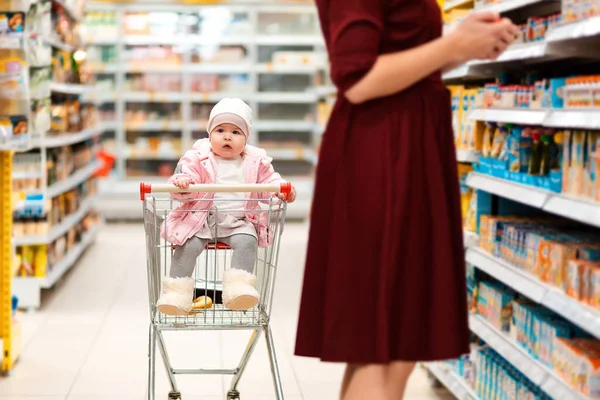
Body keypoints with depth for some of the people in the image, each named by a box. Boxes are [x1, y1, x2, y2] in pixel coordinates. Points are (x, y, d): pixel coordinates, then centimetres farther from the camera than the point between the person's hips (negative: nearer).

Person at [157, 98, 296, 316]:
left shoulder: (255, 162, 8)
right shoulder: (199, 159, 1)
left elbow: (269, 180, 11)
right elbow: (188, 176, -6)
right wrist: (181, 181, -31)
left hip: (238, 222, 1)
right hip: (201, 220, -1)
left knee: (247, 241, -27)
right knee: (188, 245, -21)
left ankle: (239, 287, -28)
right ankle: (176, 292, -13)